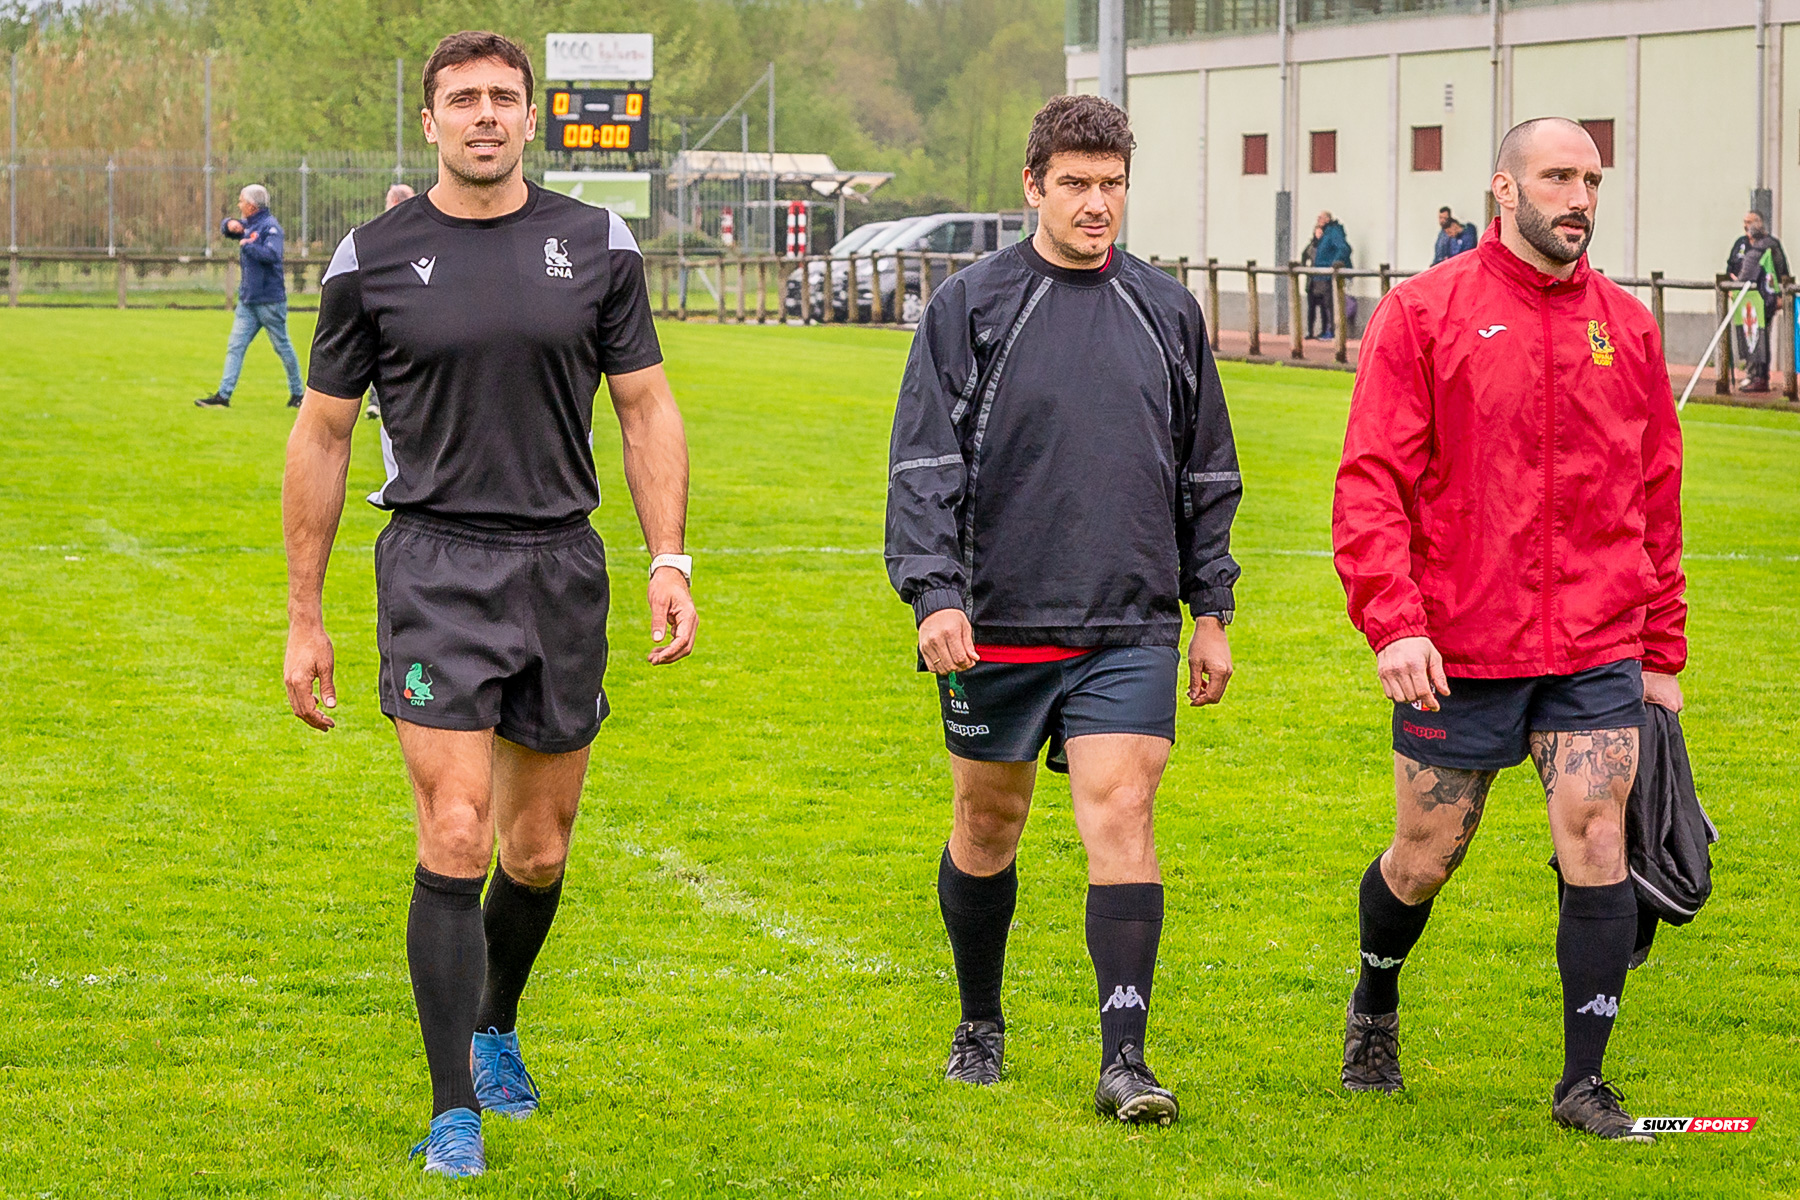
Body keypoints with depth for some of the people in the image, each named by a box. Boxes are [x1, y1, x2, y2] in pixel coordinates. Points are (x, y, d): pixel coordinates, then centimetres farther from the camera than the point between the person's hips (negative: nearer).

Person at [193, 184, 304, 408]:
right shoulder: (248, 225, 14)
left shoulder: (269, 226, -13)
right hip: (248, 301, 8)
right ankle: (223, 395, -2)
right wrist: (230, 224, 4)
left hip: (269, 300, -8)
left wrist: (247, 245, -17)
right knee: (235, 346, 1)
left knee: (282, 347, 3)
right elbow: (226, 229, 27)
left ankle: (297, 394, 15)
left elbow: (272, 254, -27)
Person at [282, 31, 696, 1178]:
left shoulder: (598, 245, 5)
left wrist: (670, 560, -2)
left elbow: (647, 407, 10)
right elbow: (323, 434, 6)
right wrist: (304, 616, 4)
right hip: (435, 566, -3)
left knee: (540, 849, 11)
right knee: (457, 839, -13)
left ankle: (495, 1030, 39)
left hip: (564, 567, 3)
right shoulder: (374, 258, 0)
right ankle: (455, 1111, -7)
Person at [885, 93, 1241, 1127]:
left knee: (1122, 818, -11)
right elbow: (925, 463, -4)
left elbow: (1208, 473, 17)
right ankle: (981, 1027, 30)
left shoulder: (1169, 313, 10)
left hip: (1131, 629, 1)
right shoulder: (971, 306, 0)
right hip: (997, 623, -1)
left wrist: (1212, 611, 14)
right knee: (988, 822, 11)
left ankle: (1126, 1058, -13)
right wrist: (936, 594, -15)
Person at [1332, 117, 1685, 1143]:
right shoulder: (1425, 314, -3)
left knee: (1597, 845, -8)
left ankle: (1585, 1080, 1)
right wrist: (1392, 622, -17)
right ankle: (1376, 1003, 39)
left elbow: (1658, 501, 15)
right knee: (1425, 860, 9)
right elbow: (1371, 482, -6)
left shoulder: (1627, 326, 8)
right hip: (1456, 654, -2)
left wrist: (1663, 653, 14)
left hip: (1597, 653, 2)